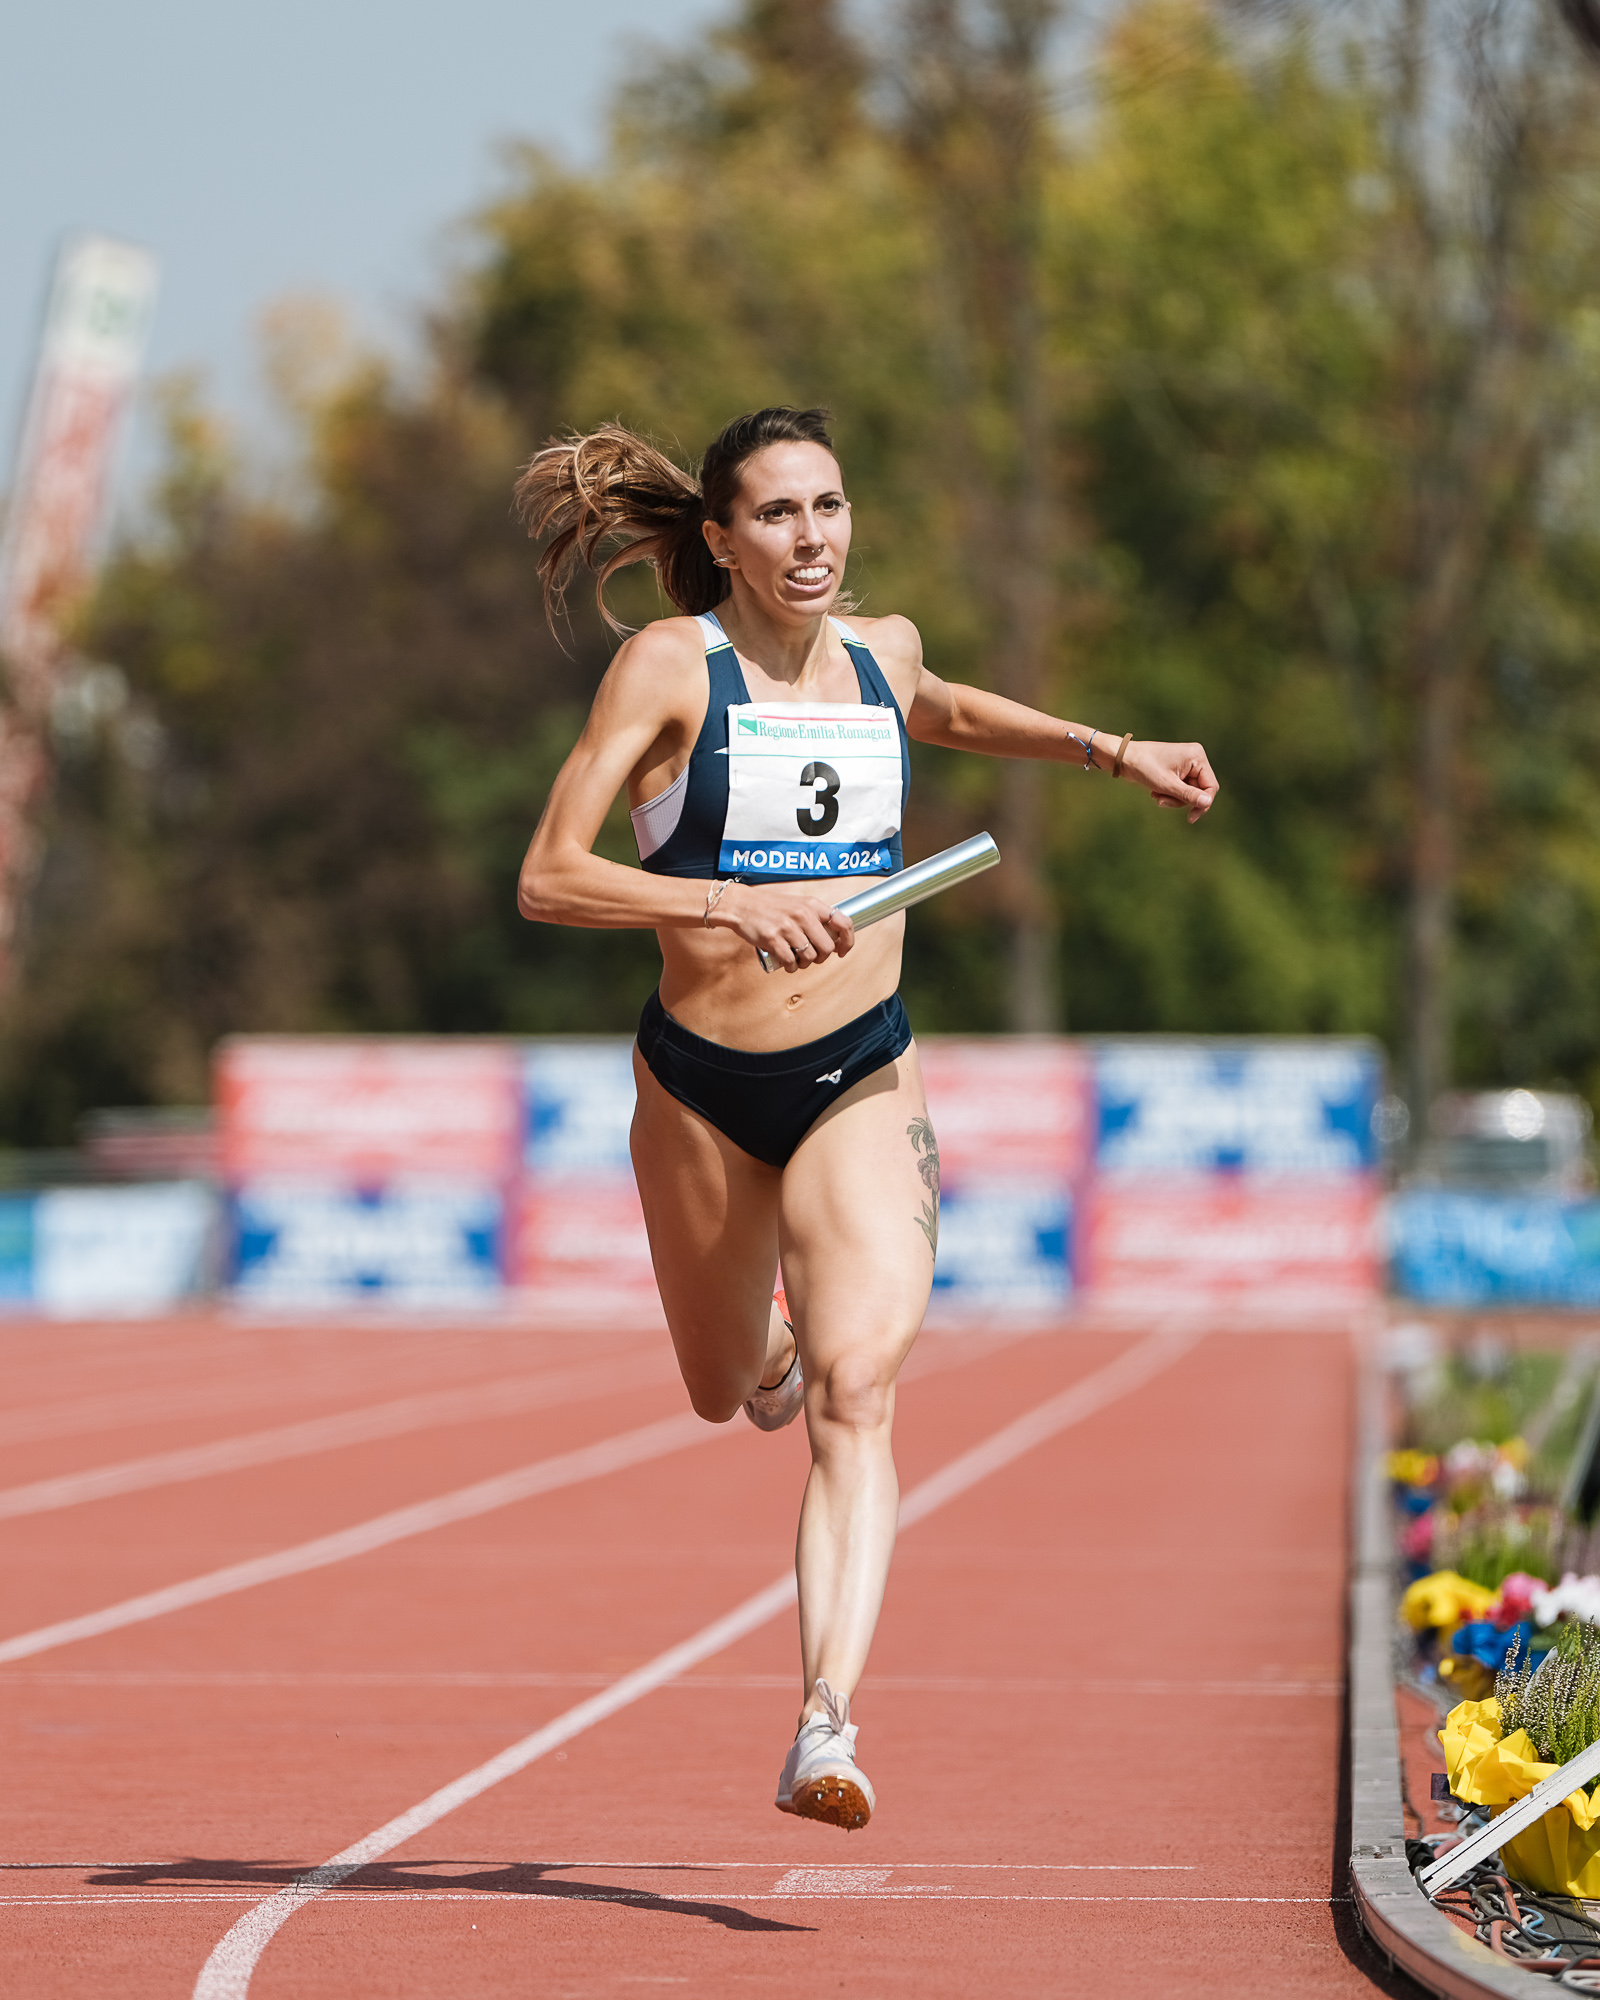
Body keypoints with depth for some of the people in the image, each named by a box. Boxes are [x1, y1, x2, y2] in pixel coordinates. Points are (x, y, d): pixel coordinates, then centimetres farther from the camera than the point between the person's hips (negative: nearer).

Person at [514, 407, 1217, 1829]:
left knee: (856, 1390, -21)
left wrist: (1112, 751, 25)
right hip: (701, 1082, -1)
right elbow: (548, 881, -18)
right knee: (728, 1391, 20)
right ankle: (778, 1322, 58)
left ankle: (828, 1727, -30)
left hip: (860, 1081, 1)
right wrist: (732, 904, -29)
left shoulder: (881, 653, 3)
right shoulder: (671, 666, -11)